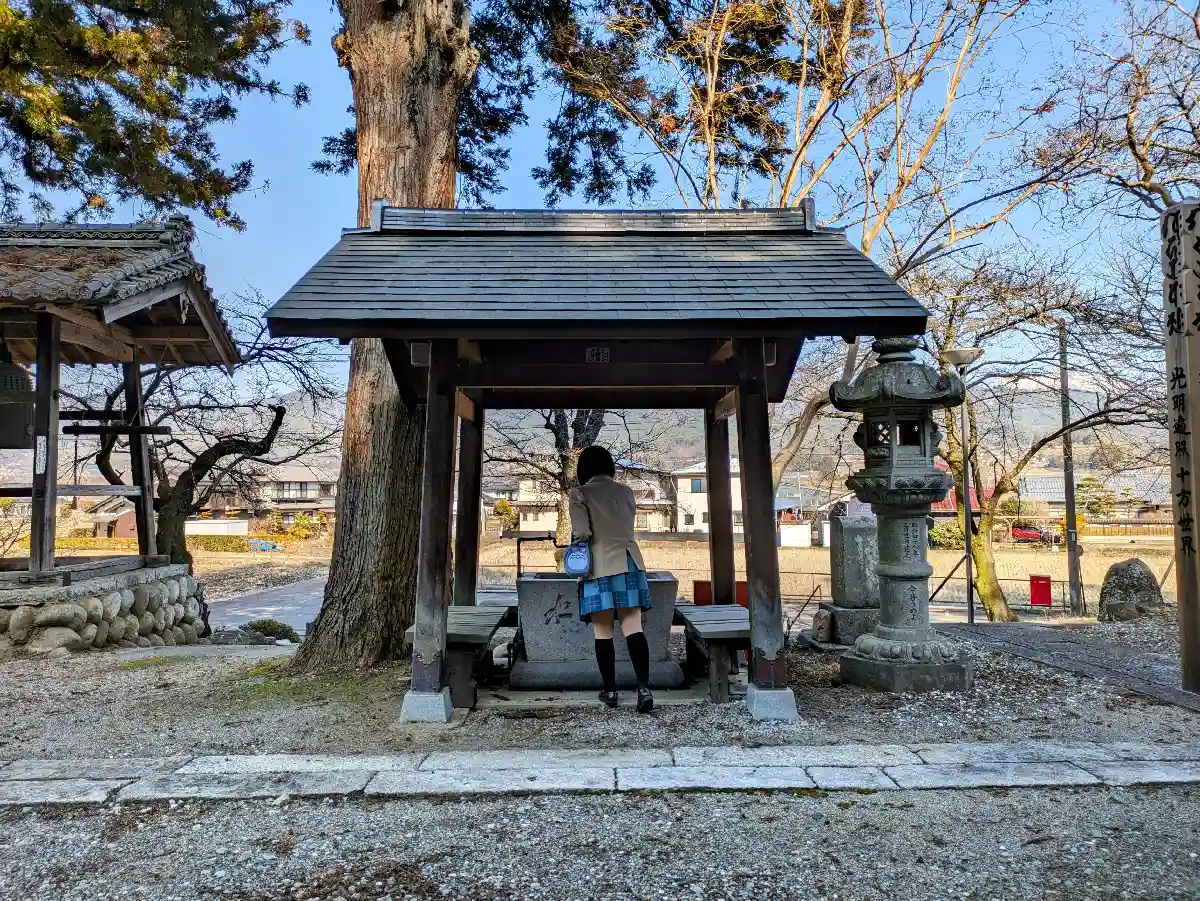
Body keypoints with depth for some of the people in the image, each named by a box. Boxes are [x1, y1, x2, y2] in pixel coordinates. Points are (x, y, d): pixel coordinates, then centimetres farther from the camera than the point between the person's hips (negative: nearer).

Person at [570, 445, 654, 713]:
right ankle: (644, 688, -12)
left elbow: (581, 533, -13)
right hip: (629, 562, 3)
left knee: (603, 632, 6)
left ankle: (610, 691, 12)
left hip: (599, 567, -3)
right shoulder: (626, 492, 9)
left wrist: (578, 544, 7)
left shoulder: (581, 494, -5)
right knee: (633, 628, 0)